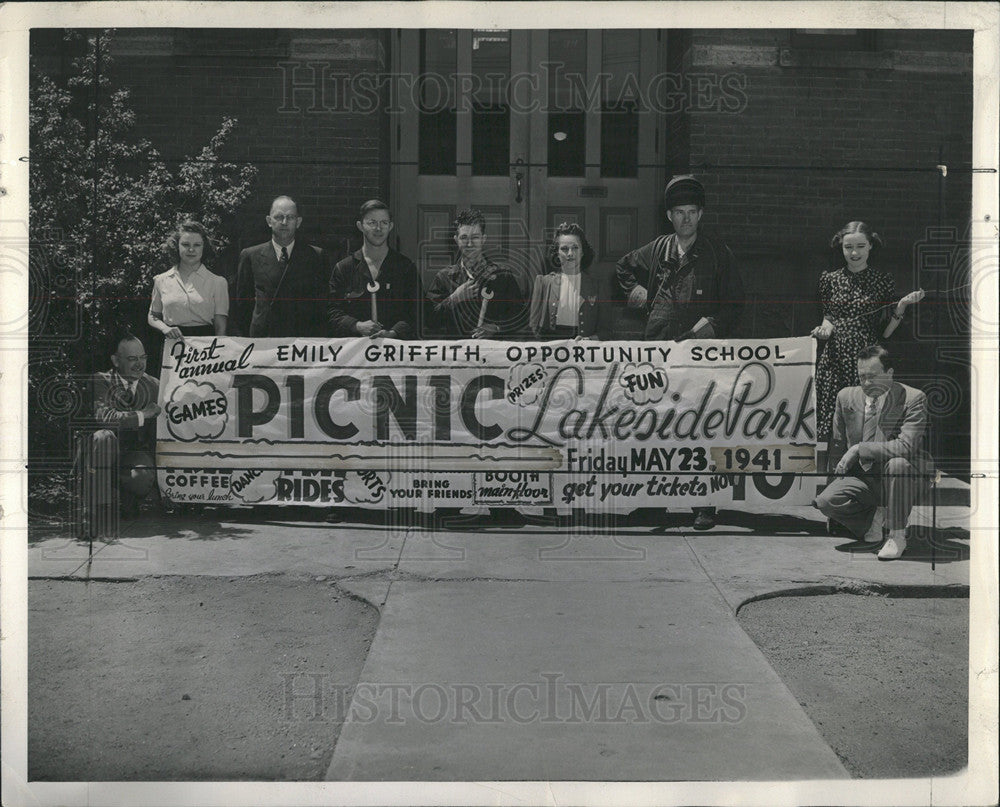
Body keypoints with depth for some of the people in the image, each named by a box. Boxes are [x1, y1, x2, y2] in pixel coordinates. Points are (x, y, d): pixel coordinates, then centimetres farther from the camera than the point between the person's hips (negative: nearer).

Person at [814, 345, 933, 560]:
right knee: (826, 501, -23)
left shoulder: (913, 399, -13)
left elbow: (906, 446, -26)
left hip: (909, 477, -4)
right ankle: (874, 514, 10)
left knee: (897, 463, -39)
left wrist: (859, 449, -25)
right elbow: (837, 444, 16)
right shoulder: (846, 396, 2)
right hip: (863, 476, 4)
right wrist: (840, 474, 9)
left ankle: (897, 535, -19)